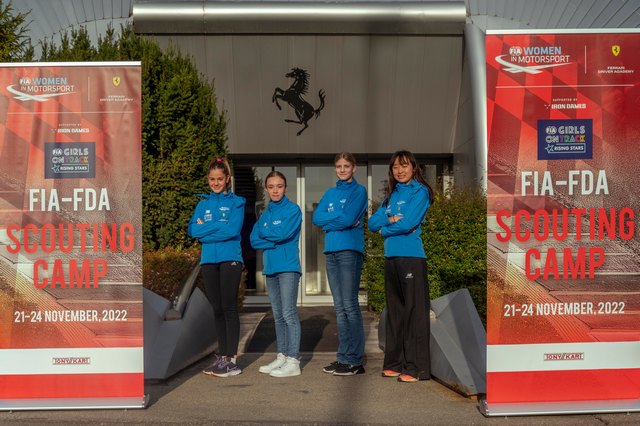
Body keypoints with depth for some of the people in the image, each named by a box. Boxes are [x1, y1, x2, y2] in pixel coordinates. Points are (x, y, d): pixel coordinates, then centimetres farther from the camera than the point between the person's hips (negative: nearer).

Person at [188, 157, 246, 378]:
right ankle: (222, 356, 15)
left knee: (229, 308, -6)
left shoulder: (236, 202, 3)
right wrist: (219, 226, -8)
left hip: (230, 260, -4)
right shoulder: (203, 204, 15)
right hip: (208, 261, 4)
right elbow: (193, 230, 1)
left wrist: (205, 228, -5)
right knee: (217, 309, 8)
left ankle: (232, 359, -4)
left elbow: (232, 230, -12)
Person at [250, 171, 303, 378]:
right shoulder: (265, 215, 16)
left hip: (288, 267, -7)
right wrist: (275, 241, -9)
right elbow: (254, 240, 5)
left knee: (289, 313, -9)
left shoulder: (293, 209, -2)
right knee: (278, 316, 12)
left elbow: (283, 233, -16)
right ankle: (281, 356, 20)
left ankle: (293, 361, -8)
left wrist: (264, 233, 1)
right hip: (270, 268, 7)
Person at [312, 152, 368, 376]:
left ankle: (354, 360, -4)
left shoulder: (358, 190, 1)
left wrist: (329, 219, 0)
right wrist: (341, 218, -6)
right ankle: (343, 357, 13)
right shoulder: (330, 193, 19)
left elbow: (348, 218, -13)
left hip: (350, 250, -6)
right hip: (331, 251, 6)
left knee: (350, 305, -8)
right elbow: (316, 218, 5)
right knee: (340, 307, 8)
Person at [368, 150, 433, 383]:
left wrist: (385, 230, 1)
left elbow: (408, 223, -14)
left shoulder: (420, 191, -3)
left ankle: (417, 367, -3)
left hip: (411, 256, -7)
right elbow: (372, 223, 10)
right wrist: (391, 220, -8)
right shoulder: (391, 195, 18)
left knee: (414, 311, -5)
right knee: (394, 311, 11)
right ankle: (395, 363, 19)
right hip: (391, 257, 7)